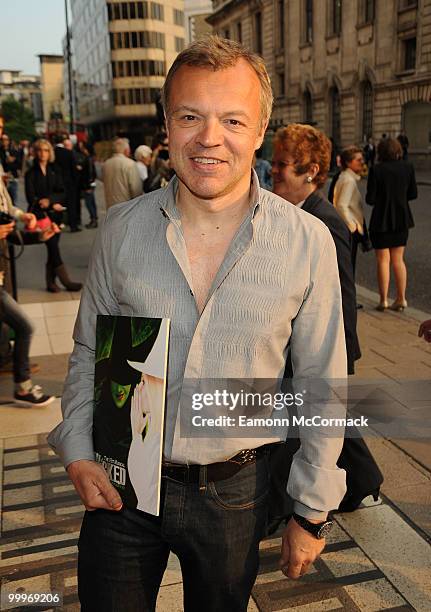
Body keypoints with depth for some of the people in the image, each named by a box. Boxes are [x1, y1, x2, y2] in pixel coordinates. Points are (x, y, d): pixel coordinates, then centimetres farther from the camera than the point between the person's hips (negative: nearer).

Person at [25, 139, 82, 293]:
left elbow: (61, 193, 4)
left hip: (55, 214, 4)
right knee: (53, 247, -10)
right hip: (41, 215, -4)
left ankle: (51, 282, 11)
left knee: (53, 248, 3)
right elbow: (31, 197, -4)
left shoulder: (54, 171, 12)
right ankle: (66, 281, -6)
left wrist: (49, 200, -16)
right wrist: (52, 204, -11)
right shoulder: (31, 173, 2)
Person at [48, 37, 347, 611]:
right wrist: (78, 451, -4)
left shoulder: (308, 241, -11)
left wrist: (313, 512, 0)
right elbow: (88, 352, 6)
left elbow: (323, 385, -4)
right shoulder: (122, 228, -7)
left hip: (235, 491, 0)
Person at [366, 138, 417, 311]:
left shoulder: (376, 170, -14)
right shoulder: (408, 168, -2)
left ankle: (383, 300, 10)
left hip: (382, 220, -4)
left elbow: (370, 199, -13)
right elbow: (413, 194, 4)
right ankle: (401, 299, 16)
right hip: (402, 219, 4)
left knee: (383, 260, 6)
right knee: (398, 259, 14)